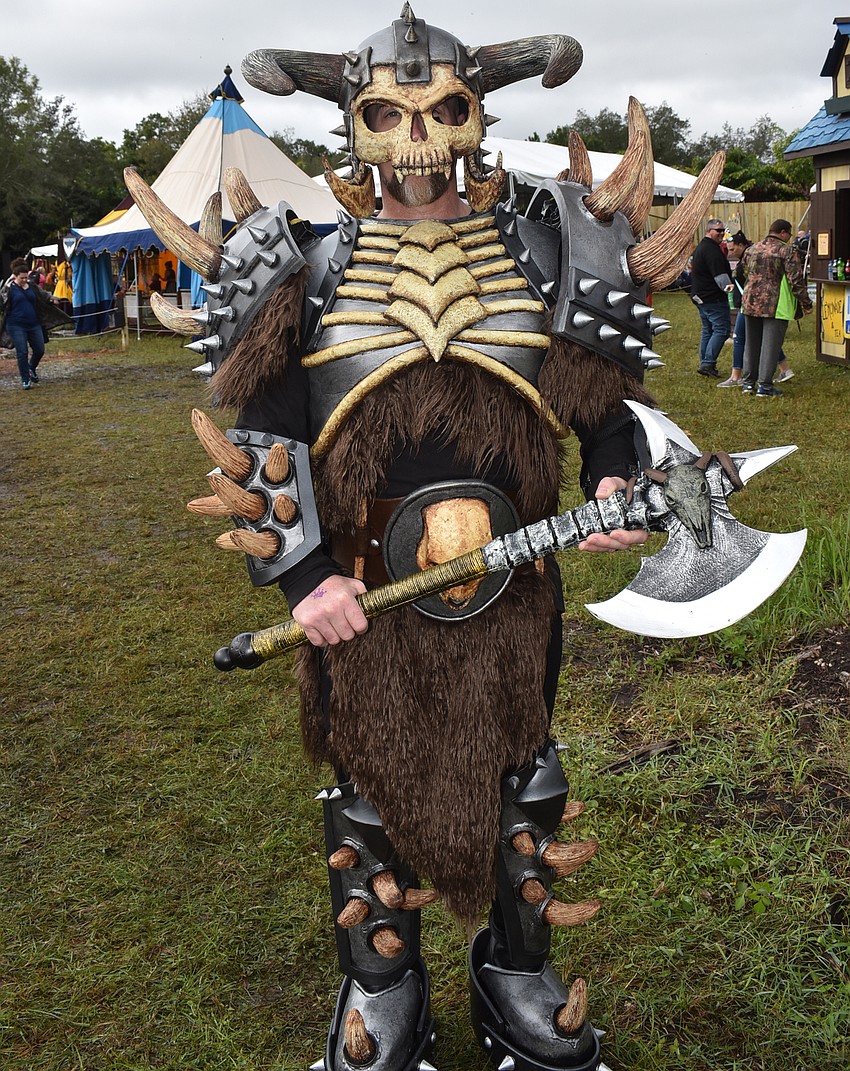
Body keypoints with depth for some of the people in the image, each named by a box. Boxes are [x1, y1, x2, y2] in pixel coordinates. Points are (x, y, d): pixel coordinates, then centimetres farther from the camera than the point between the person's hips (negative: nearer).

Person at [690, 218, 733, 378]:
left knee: (708, 330, 16)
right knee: (721, 330, -9)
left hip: (700, 296, 11)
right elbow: (719, 274, -27)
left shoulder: (700, 247, 19)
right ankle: (708, 363, -16)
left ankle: (705, 363, 18)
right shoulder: (712, 250, -15)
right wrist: (727, 286, -39)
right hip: (713, 298, -11)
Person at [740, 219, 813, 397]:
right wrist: (806, 303, -2)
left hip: (750, 303, 6)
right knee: (770, 346, -1)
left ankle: (748, 383, 19)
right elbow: (796, 280, -10)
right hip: (776, 306, -5)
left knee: (751, 344, 15)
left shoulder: (751, 250, 11)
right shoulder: (787, 251, -7)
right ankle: (764, 386, 0)